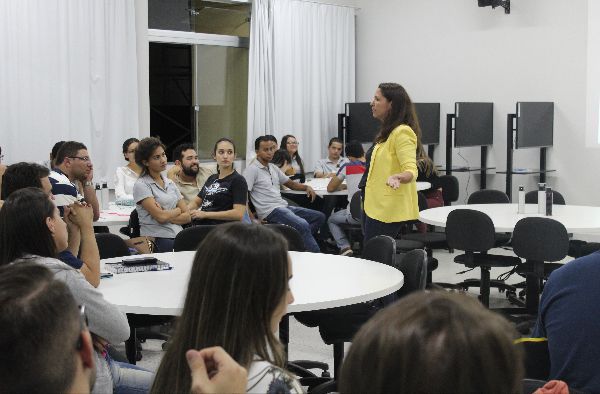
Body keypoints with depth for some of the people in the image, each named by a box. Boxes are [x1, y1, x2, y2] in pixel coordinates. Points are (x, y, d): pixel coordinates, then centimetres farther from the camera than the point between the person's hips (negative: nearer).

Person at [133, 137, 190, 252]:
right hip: (158, 240, -6)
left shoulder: (170, 183, 19)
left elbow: (187, 217, 12)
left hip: (179, 236, 6)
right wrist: (178, 210, 7)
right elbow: (160, 217, -12)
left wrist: (167, 215, -5)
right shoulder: (141, 185, -1)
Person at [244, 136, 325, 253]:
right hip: (270, 211, -10)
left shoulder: (273, 167, 18)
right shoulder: (252, 169, -7)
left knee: (319, 217, 5)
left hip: (284, 207, 10)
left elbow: (290, 183, 26)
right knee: (303, 225, -30)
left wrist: (306, 187, 6)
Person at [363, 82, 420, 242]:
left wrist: (398, 177, -46)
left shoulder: (402, 133, -16)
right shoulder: (389, 132, 16)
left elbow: (411, 170, -24)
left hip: (388, 211, -10)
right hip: (376, 207, 10)